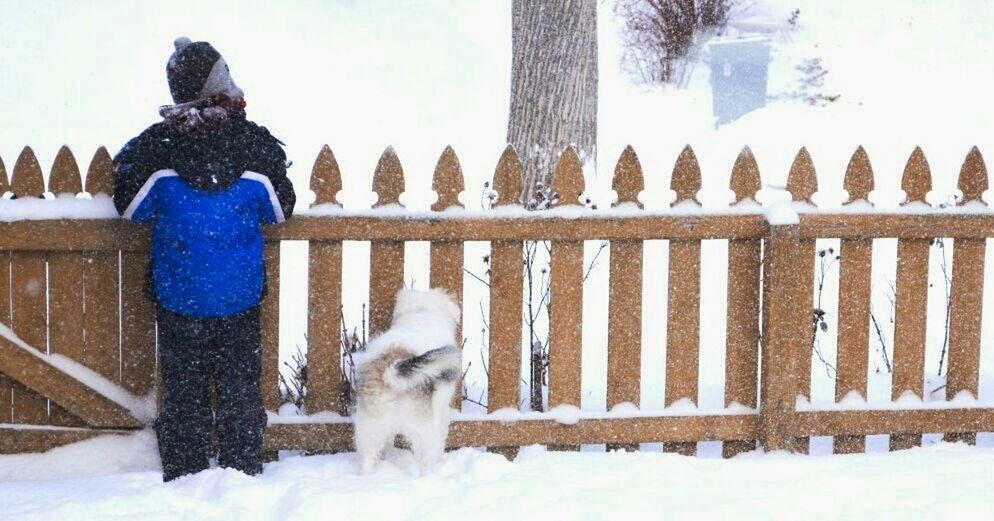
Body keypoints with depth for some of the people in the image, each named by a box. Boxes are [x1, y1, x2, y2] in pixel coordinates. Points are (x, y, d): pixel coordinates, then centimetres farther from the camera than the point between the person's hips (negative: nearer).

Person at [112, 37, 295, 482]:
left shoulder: (154, 146, -13)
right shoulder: (257, 144, -11)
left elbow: (129, 207, -3)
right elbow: (281, 210, 0)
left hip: (177, 297, -1)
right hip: (240, 295, 1)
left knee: (184, 393, 11)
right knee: (240, 387, 14)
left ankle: (184, 478, 19)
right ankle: (243, 473, 22)